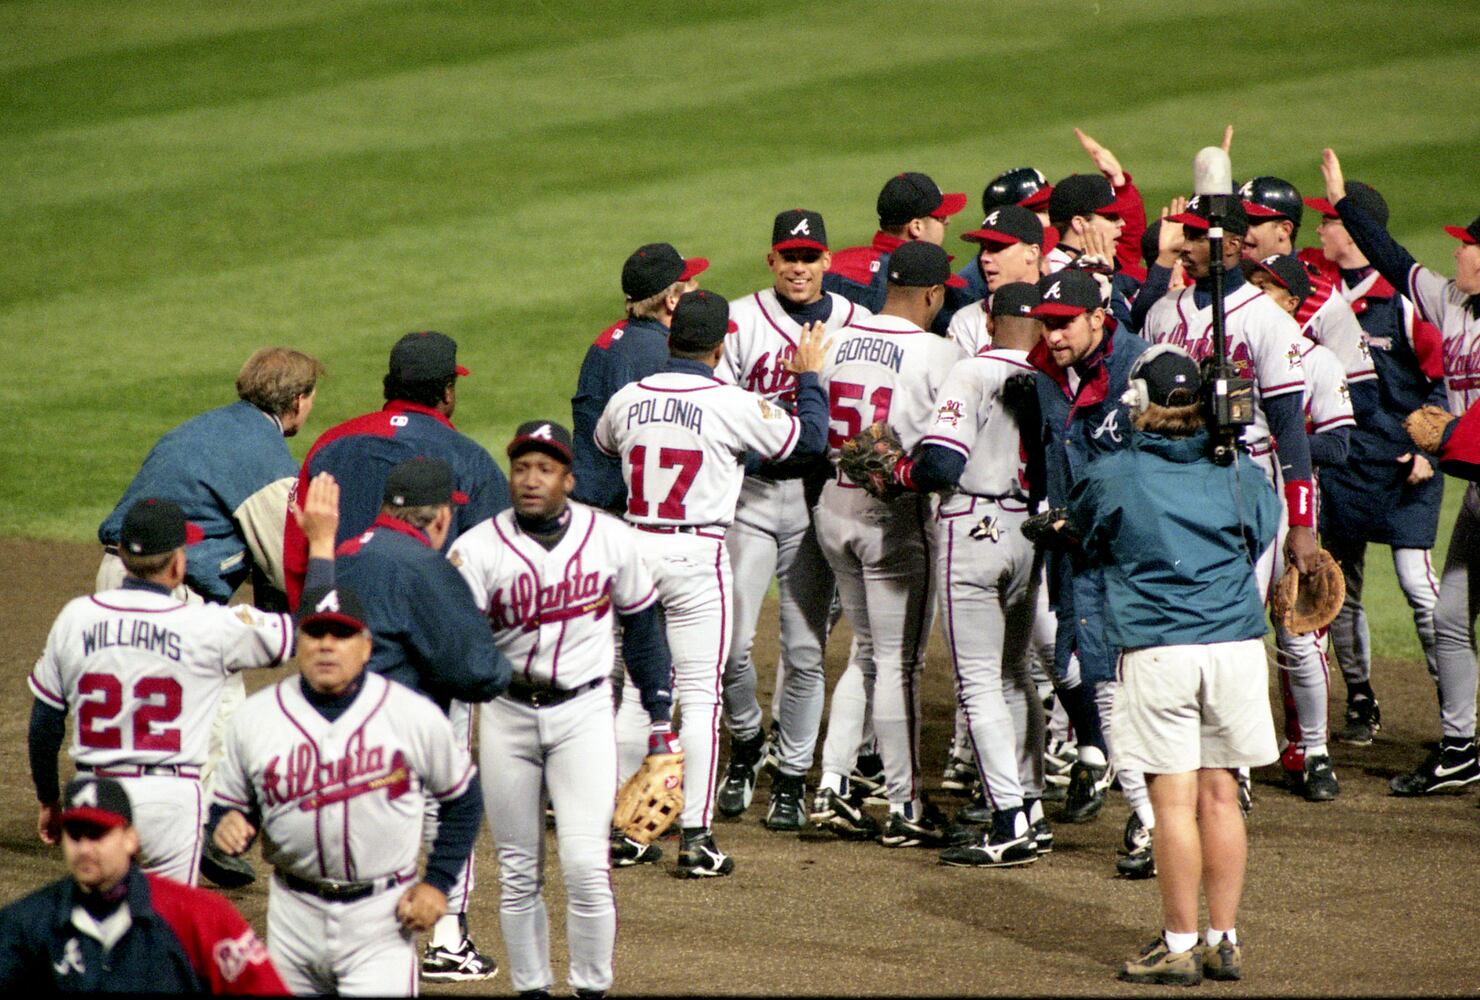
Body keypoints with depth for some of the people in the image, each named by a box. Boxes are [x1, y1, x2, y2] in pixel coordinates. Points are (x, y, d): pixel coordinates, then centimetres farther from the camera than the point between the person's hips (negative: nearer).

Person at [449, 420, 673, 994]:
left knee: (586, 864, -10)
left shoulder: (609, 539, -1)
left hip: (583, 714, 0)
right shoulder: (479, 549, -6)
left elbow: (642, 623, 11)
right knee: (518, 874, 6)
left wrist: (660, 715, 12)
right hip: (507, 716, 1)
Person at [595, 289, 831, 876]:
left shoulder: (627, 400, 4)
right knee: (699, 696, -1)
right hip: (697, 553, -4)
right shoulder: (732, 405, -11)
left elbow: (601, 447, 27)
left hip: (634, 546, 5)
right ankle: (695, 838, -4)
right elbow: (810, 438, -1)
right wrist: (808, 375, 15)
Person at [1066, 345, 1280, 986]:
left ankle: (1181, 947, 2)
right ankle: (1224, 942, 15)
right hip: (1235, 644, 4)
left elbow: (1084, 538, 13)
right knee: (1220, 795, 11)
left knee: (1174, 801, -1)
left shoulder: (1112, 478, -4)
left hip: (1156, 651, -4)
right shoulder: (1241, 476, 5)